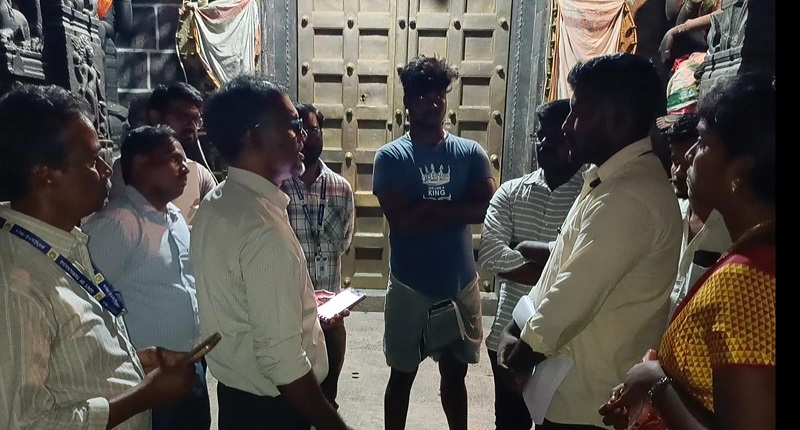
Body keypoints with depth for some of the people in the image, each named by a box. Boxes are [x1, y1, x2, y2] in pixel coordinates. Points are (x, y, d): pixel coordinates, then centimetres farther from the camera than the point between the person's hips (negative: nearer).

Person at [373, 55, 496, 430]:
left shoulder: (471, 153, 0)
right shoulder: (390, 157, -8)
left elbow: (489, 208, -13)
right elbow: (402, 221, -19)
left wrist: (428, 207, -18)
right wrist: (456, 210, -14)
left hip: (461, 285, 2)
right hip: (410, 286, -2)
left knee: (455, 374, 19)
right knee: (402, 375, 15)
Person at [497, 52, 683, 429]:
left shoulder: (630, 198, -26)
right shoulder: (611, 180, 7)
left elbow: (577, 292, -25)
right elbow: (565, 267, 10)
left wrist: (526, 348, -9)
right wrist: (518, 327, 4)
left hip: (588, 397, -9)